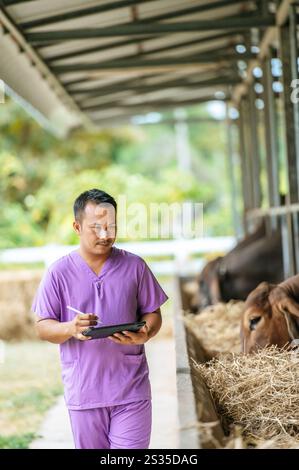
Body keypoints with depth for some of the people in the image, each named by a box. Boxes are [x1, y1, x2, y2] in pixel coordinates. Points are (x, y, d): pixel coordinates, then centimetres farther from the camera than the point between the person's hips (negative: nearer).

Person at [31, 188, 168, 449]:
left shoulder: (135, 266, 2)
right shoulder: (59, 272, -1)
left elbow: (153, 314, 8)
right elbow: (43, 327, 0)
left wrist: (143, 334, -16)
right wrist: (71, 329, -21)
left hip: (131, 389, 0)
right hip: (83, 390, 1)